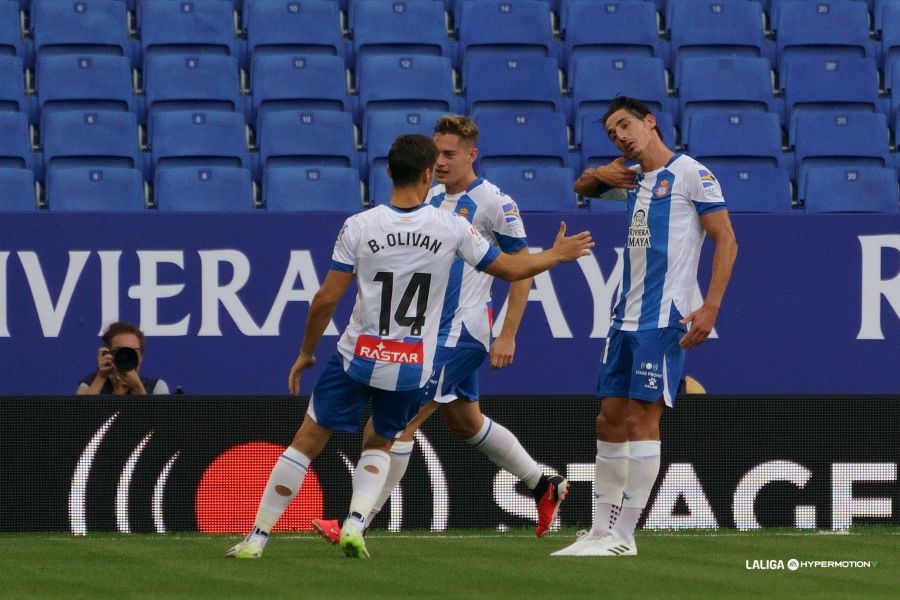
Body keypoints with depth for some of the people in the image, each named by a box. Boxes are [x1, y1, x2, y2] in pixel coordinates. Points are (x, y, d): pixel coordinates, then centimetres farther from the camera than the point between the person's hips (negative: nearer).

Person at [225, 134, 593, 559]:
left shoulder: (358, 227, -8)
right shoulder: (451, 228, -6)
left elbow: (326, 299, -6)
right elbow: (511, 269, 5)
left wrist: (306, 352, 8)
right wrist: (557, 255, 23)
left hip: (357, 359, -1)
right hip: (412, 369, 1)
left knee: (306, 442, 7)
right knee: (379, 445, 24)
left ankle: (257, 538, 4)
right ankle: (355, 523, 2)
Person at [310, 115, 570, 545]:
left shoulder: (494, 203, -11)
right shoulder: (431, 199, 10)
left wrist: (507, 336, -13)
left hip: (461, 330, -9)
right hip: (433, 328, 9)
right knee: (466, 423, 20)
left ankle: (359, 522, -12)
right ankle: (544, 486, 36)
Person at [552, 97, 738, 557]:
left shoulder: (690, 173, -8)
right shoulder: (634, 176, 15)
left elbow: (726, 241, -10)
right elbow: (582, 188, 32)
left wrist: (711, 306, -19)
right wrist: (600, 174, 8)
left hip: (663, 318, -8)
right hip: (627, 315, 8)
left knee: (642, 417, -9)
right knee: (611, 418, 7)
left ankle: (623, 536, -8)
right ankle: (601, 530, 12)